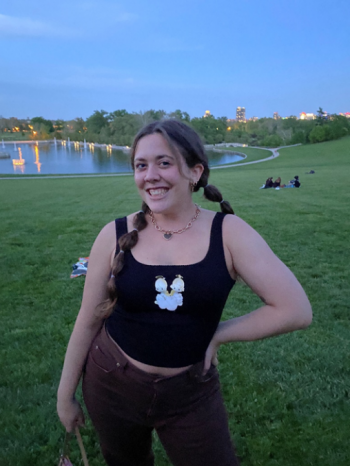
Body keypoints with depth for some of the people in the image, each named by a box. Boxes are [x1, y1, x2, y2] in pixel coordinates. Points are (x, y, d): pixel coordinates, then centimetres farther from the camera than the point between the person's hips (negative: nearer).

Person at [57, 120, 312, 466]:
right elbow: (88, 321, -2)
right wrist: (65, 395, 6)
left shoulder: (229, 233, -14)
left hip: (190, 394, -1)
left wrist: (218, 334, -12)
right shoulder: (115, 236, -11)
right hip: (112, 386, 2)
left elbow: (295, 310, -16)